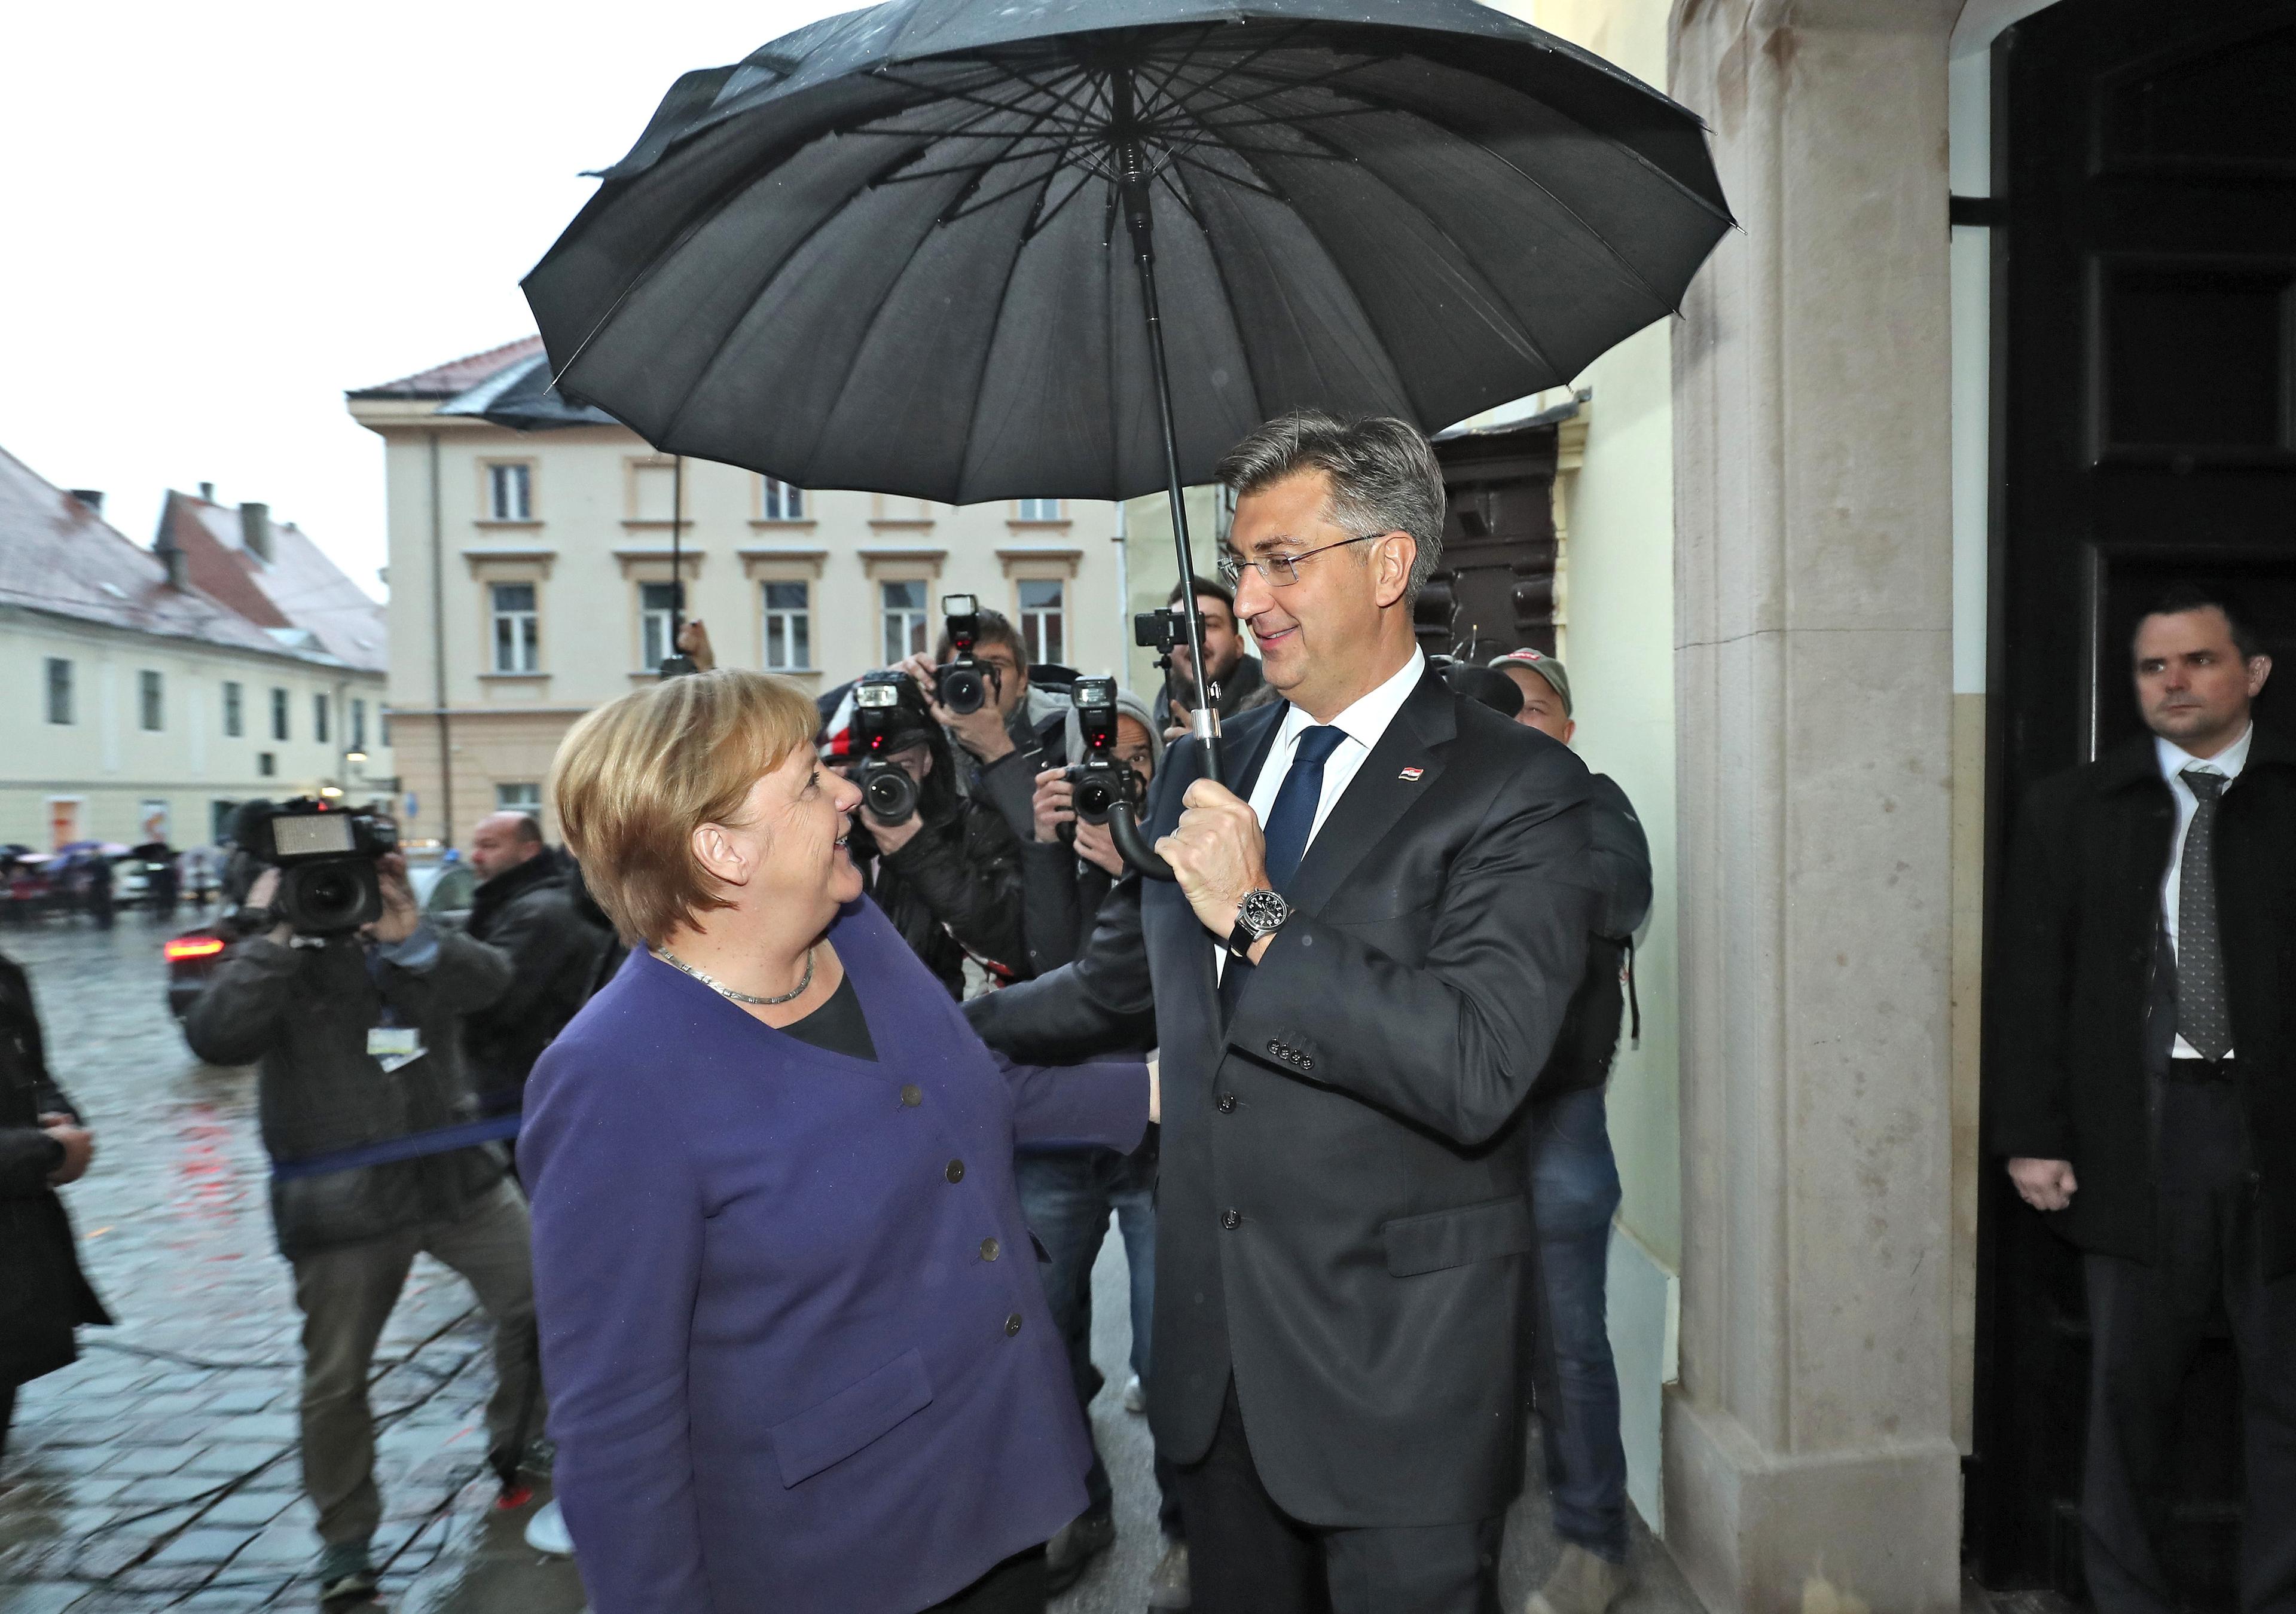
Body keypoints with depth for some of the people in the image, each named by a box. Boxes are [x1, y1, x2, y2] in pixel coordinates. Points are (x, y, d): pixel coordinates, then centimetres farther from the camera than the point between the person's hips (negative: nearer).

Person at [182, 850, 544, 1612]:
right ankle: (345, 1542, 27)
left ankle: (514, 1449, 28)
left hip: (456, 1173, 3)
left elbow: (490, 977, -15)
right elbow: (215, 1036, -22)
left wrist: (411, 936, -28)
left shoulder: (418, 939, 5)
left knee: (539, 1299, 4)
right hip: (343, 1205, -3)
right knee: (336, 1379, 7)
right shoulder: (280, 961, -4)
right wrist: (273, 935, -22)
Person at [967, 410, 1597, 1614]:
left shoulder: (1517, 788, -13)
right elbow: (1112, 983, 18)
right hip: (1213, 1335, 6)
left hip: (1399, 1363, -5)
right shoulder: (1200, 771, 7)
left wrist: (1260, 916, -24)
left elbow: (1477, 1075, -25)